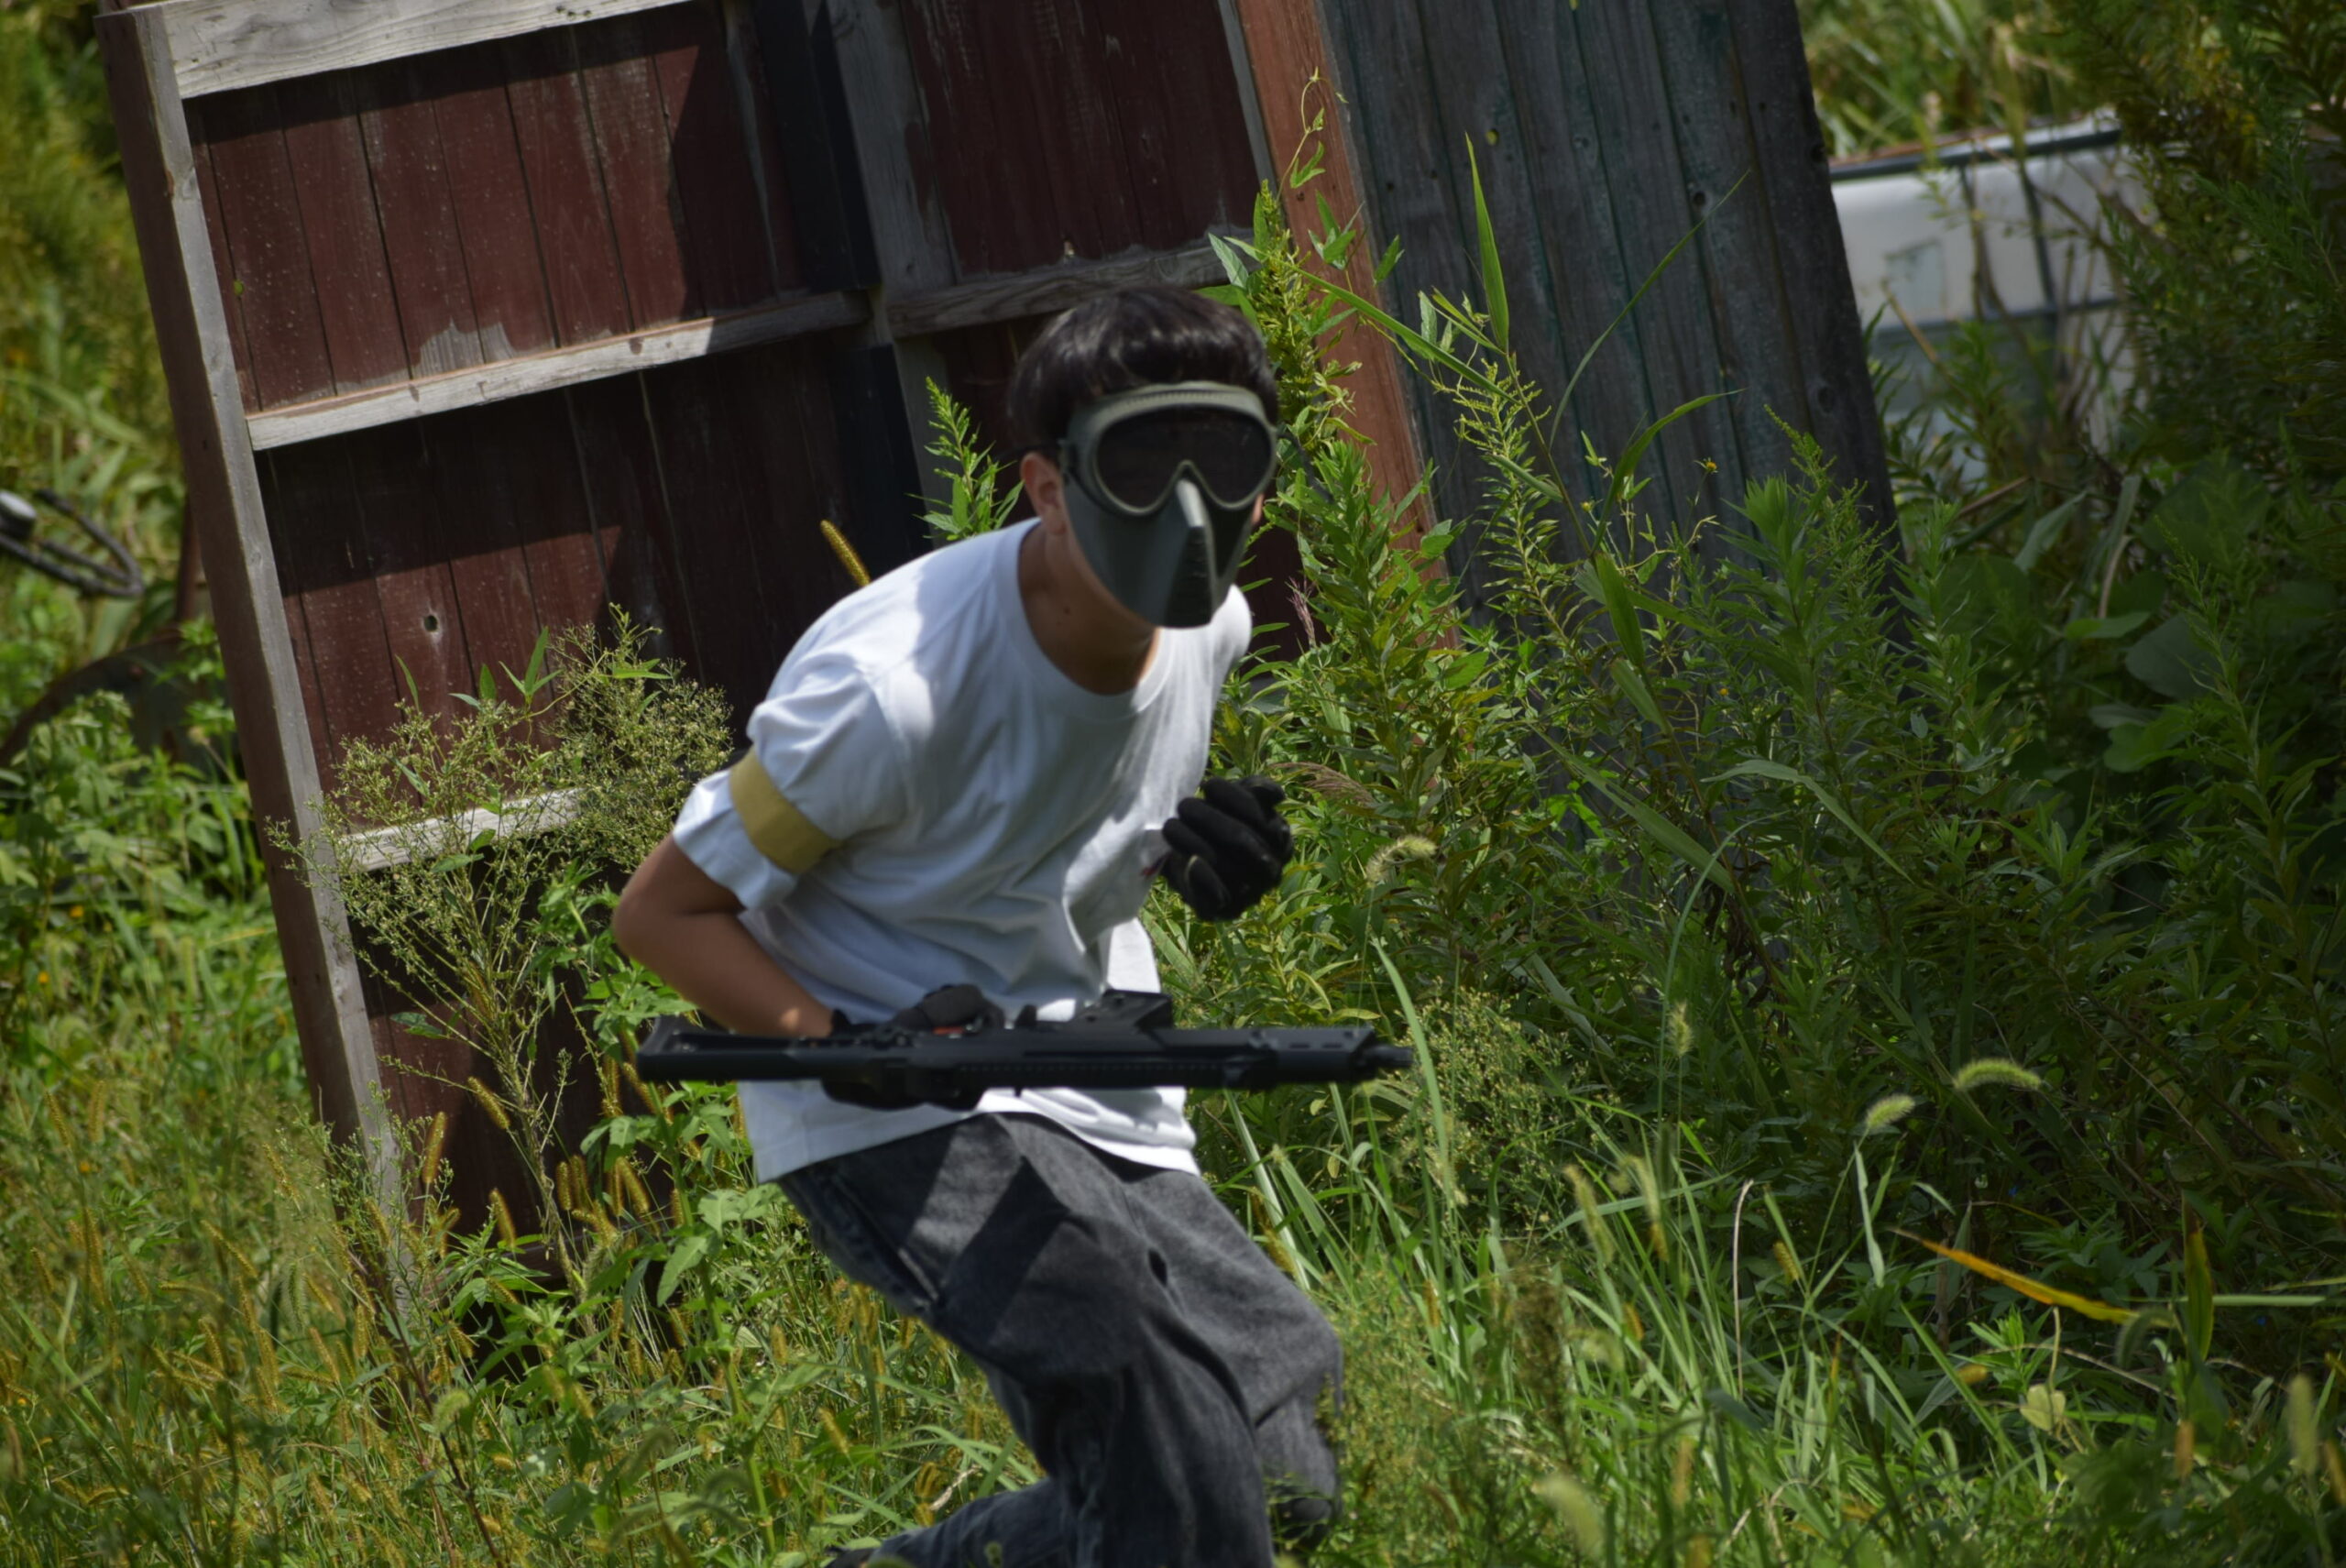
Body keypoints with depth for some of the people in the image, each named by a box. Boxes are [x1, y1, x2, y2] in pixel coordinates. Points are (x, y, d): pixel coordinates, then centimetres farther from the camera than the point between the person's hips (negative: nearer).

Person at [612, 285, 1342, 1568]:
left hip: (1088, 1113, 8)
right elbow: (663, 911, -16)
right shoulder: (895, 686, -26)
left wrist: (1191, 855, -5)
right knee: (1151, 1391, -29)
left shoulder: (1209, 628, -4)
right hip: (888, 1124, -7)